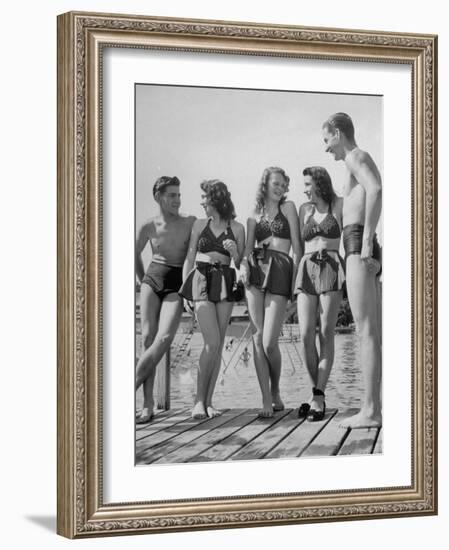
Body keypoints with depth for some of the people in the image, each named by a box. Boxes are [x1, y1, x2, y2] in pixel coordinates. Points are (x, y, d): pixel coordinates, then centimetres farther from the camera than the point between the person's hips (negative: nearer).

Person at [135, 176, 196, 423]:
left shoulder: (190, 223, -3)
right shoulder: (149, 227, 2)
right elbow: (135, 254, 20)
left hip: (176, 285, -1)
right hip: (152, 281, 1)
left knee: (164, 338, -23)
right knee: (148, 338, -10)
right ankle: (148, 405, -9)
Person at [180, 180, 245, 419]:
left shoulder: (236, 228, 6)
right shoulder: (200, 225, 9)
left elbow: (240, 264, 9)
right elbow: (189, 258, 11)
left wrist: (235, 252, -11)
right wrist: (184, 289, 3)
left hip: (224, 284, 1)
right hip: (201, 281, -1)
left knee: (218, 345, -1)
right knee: (212, 342, -14)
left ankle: (208, 401, 5)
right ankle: (199, 400, -7)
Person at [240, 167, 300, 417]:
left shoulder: (288, 207, 10)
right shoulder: (255, 215, 19)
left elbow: (296, 246, 5)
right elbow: (248, 247, 12)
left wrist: (296, 277, -4)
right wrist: (245, 264, -10)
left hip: (280, 272, -3)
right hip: (256, 270, 3)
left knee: (269, 342, -11)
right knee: (258, 338, -5)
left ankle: (276, 392, 13)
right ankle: (266, 400, -2)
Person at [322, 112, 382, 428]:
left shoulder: (355, 156, -4)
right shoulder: (365, 162, 27)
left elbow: (375, 189, -23)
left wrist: (366, 241, -26)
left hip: (357, 243, -10)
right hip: (365, 251, 10)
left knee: (366, 331, -13)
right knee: (372, 333, 8)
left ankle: (370, 412, -14)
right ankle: (374, 407, 10)